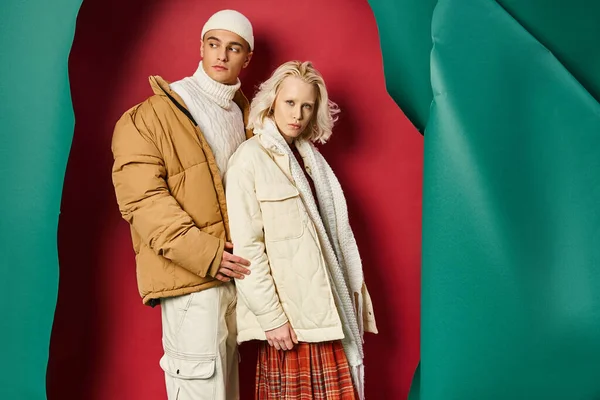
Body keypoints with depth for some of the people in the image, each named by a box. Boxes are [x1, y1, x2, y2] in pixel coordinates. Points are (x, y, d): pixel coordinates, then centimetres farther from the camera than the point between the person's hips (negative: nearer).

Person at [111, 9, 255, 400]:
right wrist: (206, 254, -20)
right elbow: (143, 200, -14)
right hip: (191, 279, -7)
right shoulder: (152, 116, -5)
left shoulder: (243, 114, 16)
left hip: (235, 269, 7)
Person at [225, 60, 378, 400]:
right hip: (290, 311, -6)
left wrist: (353, 290, 9)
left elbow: (335, 229, 12)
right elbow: (246, 246, -13)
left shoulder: (310, 156, 13)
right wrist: (270, 315, -16)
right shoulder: (250, 159, -8)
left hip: (329, 304, 6)